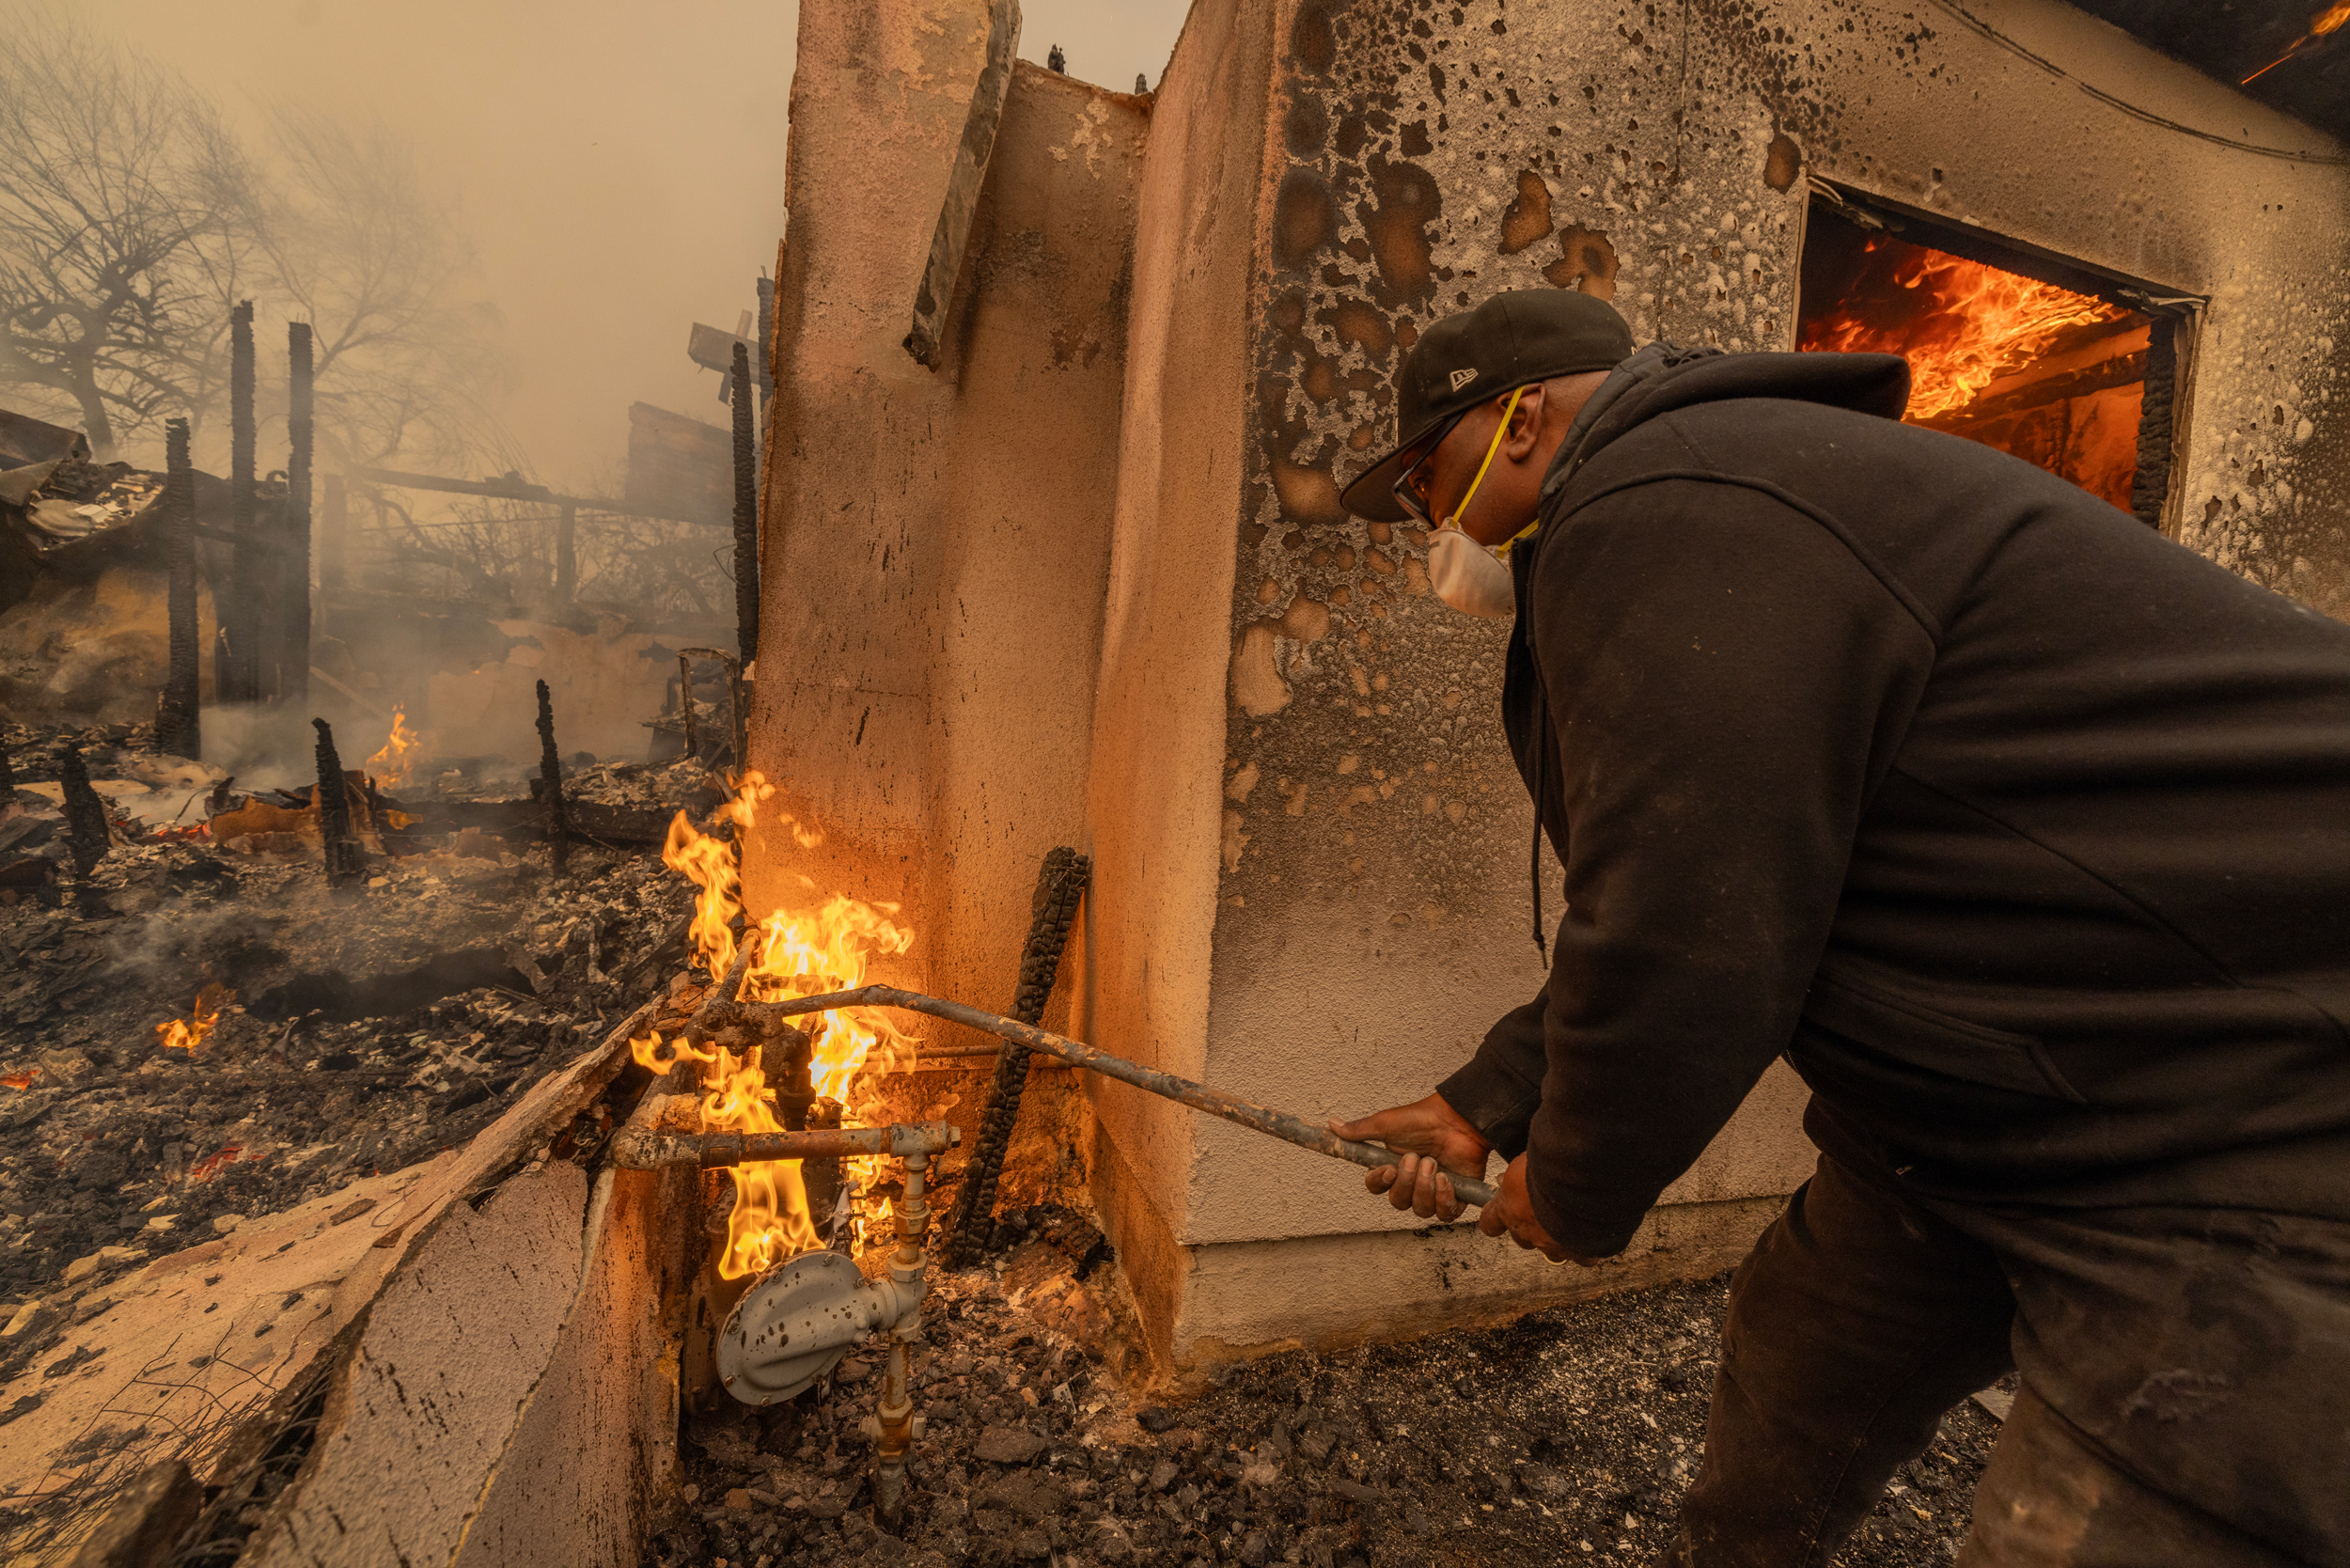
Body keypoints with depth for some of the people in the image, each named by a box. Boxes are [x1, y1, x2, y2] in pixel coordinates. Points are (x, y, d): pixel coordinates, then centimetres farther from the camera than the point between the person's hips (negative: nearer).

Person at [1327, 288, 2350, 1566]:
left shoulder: (1659, 514, -23)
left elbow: (1676, 965, -27)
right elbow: (1679, 916, 12)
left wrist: (1576, 1197, -6)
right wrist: (1483, 1106, 12)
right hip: (1979, 1105, 10)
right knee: (1790, 1374, 22)